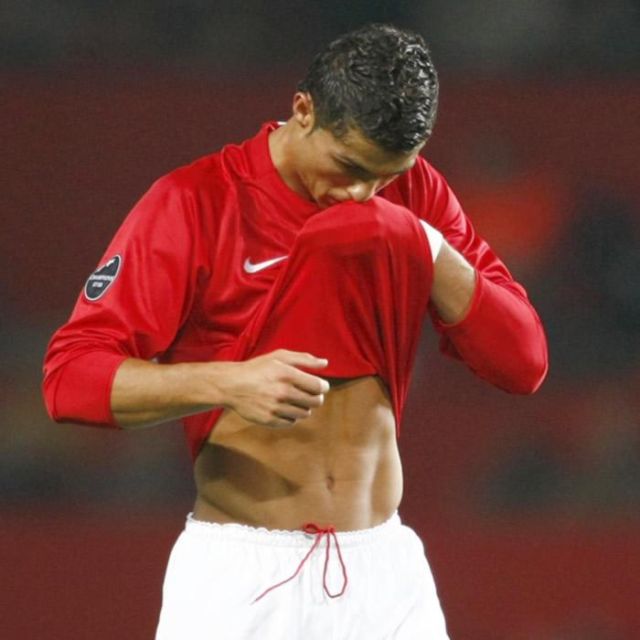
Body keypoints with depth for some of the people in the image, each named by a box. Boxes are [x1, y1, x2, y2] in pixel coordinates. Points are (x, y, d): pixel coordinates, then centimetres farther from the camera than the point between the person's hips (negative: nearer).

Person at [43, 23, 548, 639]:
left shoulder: (413, 195, 5)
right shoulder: (195, 201, -7)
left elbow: (524, 364, 1)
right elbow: (70, 376, -13)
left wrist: (426, 247, -13)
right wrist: (230, 383, -28)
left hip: (384, 566, 3)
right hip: (237, 568, -3)